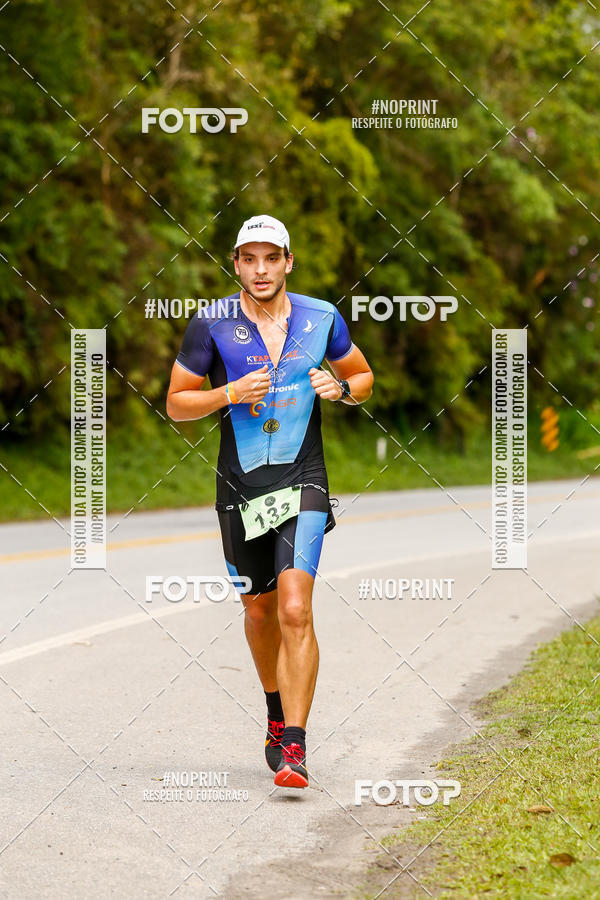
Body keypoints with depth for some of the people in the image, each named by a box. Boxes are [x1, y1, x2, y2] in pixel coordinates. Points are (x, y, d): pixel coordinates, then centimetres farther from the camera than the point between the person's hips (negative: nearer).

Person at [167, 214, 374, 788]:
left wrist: (341, 387, -6)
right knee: (260, 610, 15)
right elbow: (176, 404, 3)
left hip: (303, 483, -1)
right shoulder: (211, 324, -3)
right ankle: (277, 711, 41)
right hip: (241, 485, 1)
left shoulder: (321, 318, 1)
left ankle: (294, 747, -16)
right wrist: (230, 394, -14)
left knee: (295, 610, -16)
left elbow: (363, 377, 17)